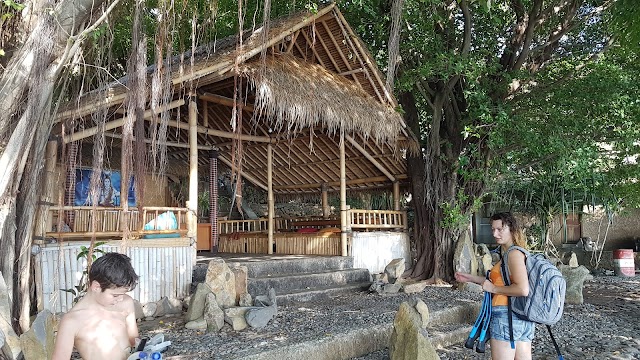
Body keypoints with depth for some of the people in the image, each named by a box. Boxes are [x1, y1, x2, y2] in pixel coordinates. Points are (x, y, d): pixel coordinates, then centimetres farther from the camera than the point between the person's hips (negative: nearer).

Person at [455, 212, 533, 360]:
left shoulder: (514, 253, -13)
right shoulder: (513, 253, 15)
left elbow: (523, 289, -23)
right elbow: (501, 281, 27)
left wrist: (493, 289, -13)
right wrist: (471, 278, 27)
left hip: (506, 316, -9)